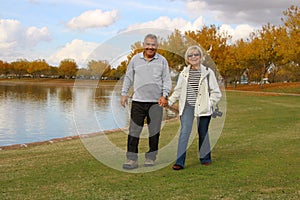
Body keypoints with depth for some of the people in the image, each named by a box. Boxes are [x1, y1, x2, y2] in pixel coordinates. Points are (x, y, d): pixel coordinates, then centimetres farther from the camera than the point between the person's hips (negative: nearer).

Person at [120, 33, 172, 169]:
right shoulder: (135, 59, 9)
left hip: (156, 102, 0)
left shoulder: (162, 61, 6)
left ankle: (150, 157, 16)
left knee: (154, 131, 5)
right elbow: (128, 77, 16)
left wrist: (165, 95, -7)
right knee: (134, 130, -4)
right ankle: (132, 159, 0)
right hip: (138, 101, 0)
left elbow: (167, 80, 6)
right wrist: (124, 93, 9)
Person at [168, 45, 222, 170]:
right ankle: (179, 162, -11)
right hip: (187, 107, 1)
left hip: (202, 108, -1)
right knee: (184, 132, -10)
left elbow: (216, 92, 5)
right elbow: (178, 91, 16)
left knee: (203, 133, 7)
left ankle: (205, 158, 26)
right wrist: (169, 102, 6)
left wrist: (209, 104, -6)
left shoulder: (208, 72, 1)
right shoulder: (184, 73, 8)